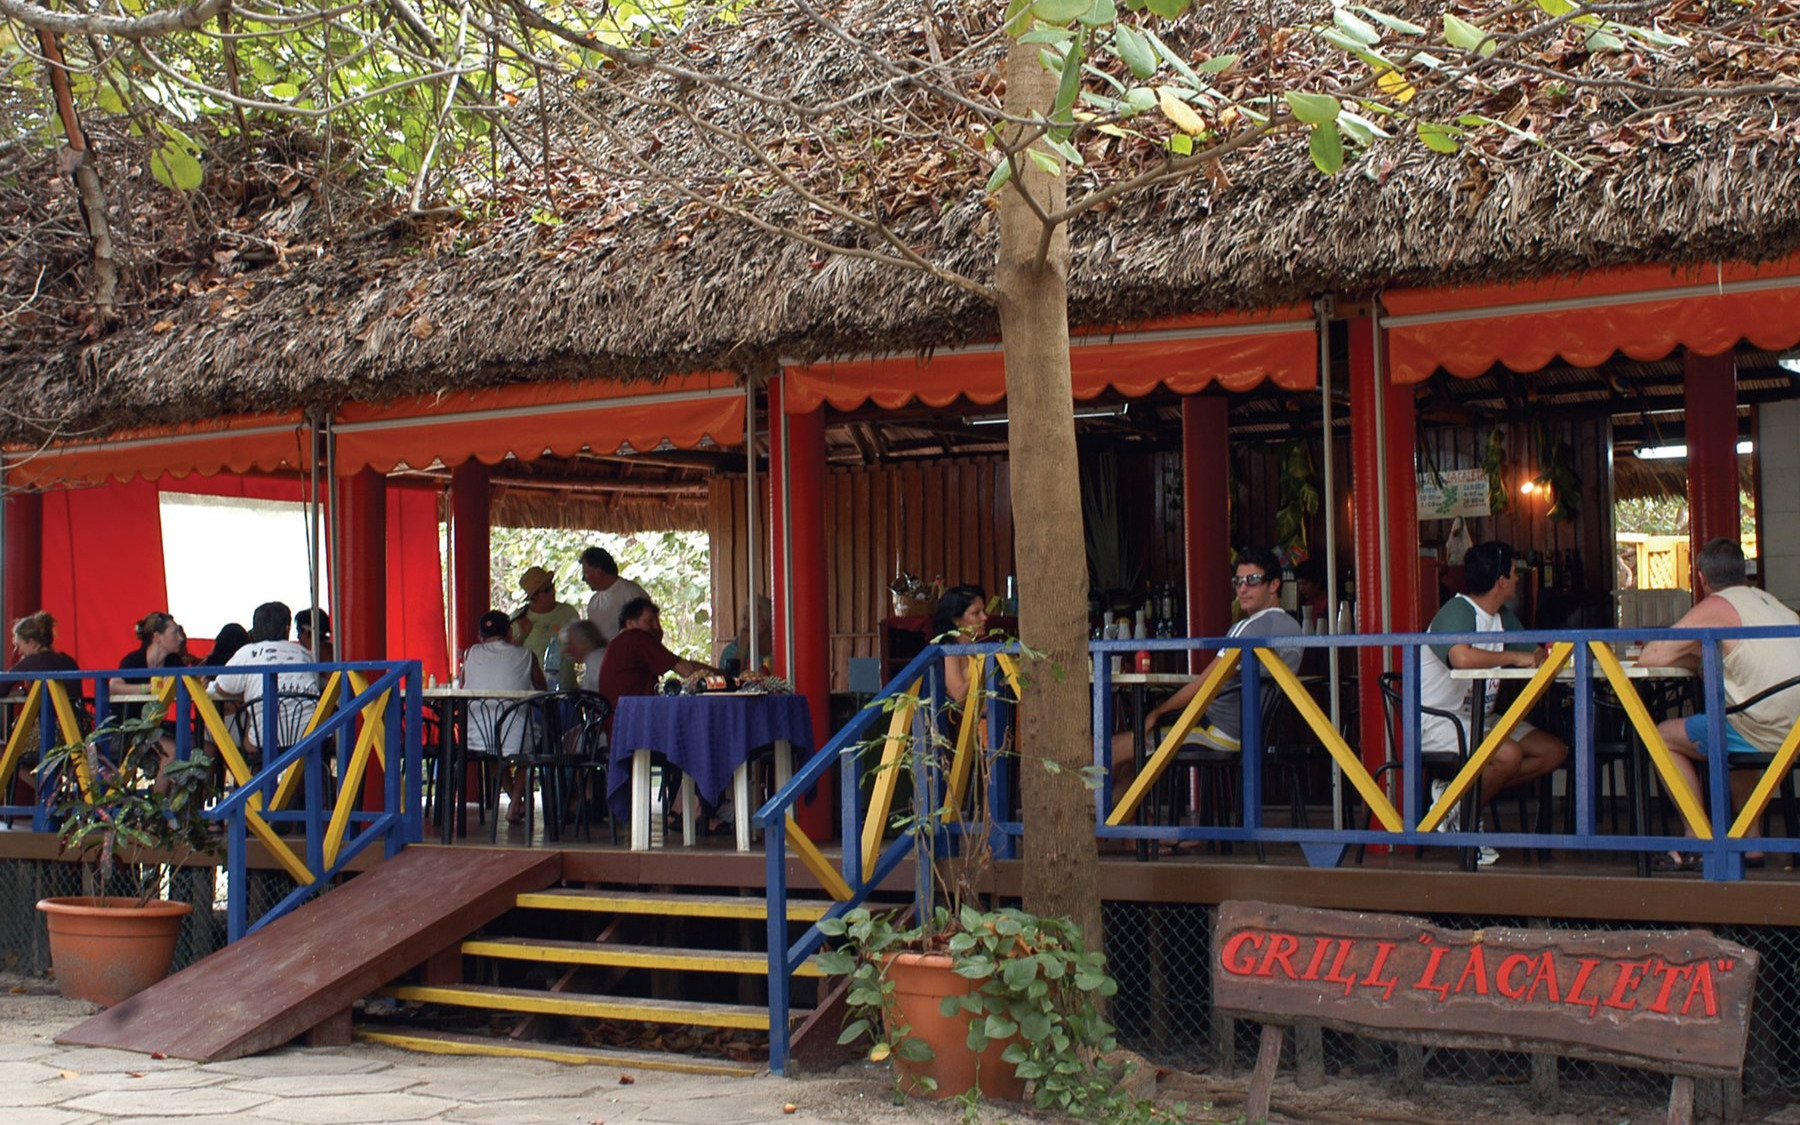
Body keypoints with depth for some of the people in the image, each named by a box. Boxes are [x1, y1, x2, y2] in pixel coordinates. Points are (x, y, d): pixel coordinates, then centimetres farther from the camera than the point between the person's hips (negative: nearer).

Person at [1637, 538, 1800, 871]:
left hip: (1768, 731, -8)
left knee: (1665, 737, 10)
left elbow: (1650, 657, -5)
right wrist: (1711, 658, 18)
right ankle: (1751, 841, 32)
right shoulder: (1767, 600, 19)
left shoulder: (1714, 607, -3)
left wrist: (1699, 660, 12)